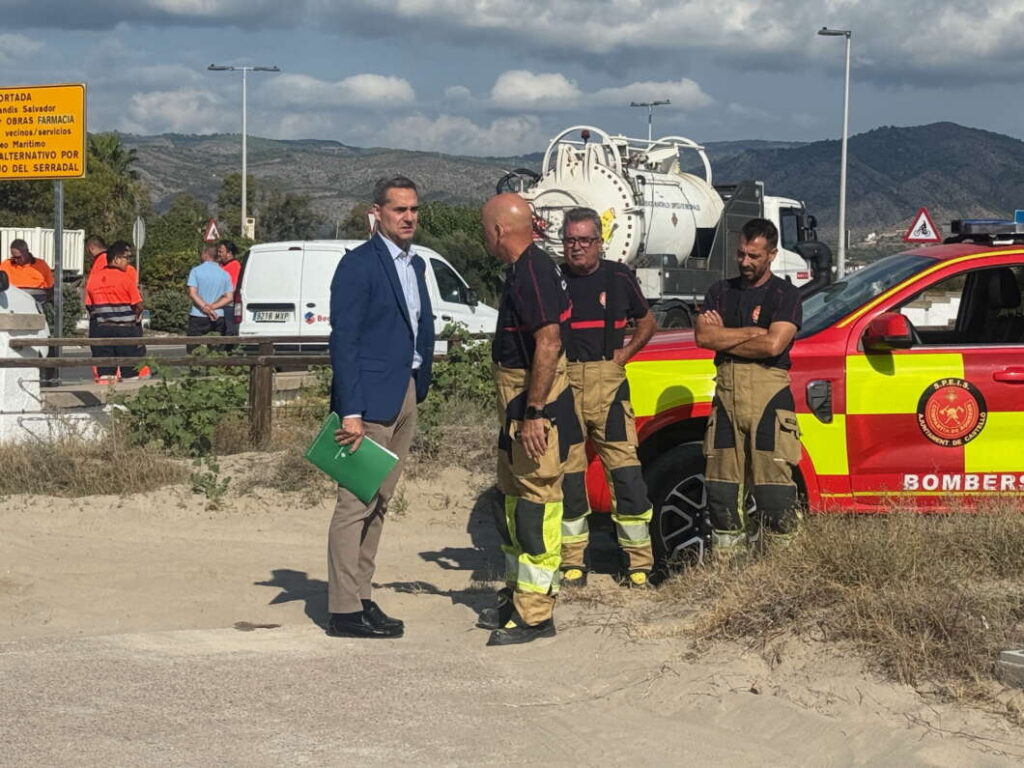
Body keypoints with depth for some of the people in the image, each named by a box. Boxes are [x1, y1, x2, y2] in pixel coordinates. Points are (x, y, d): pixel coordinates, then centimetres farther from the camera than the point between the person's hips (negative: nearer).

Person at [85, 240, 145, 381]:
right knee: (130, 374, 1)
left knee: (105, 374, 6)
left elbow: (90, 305, 7)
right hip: (125, 329, -5)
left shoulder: (94, 278, 5)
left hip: (102, 329, 5)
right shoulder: (126, 277, -10)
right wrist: (136, 317, 11)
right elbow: (138, 305, -9)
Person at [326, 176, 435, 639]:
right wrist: (350, 411, -20)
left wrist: (421, 385, 9)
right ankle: (344, 611, -4)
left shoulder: (416, 265, 16)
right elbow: (343, 340, -14)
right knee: (355, 505, -7)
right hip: (371, 398, -9)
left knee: (378, 504, 12)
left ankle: (361, 599, 18)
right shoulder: (358, 265, -10)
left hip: (405, 396, 9)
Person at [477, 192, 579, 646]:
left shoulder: (533, 273, -18)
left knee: (535, 507, -8)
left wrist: (534, 414, -27)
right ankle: (516, 597, 29)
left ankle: (535, 614, -4)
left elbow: (548, 342, -25)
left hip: (535, 407, -11)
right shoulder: (521, 271, 15)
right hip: (518, 405, 11)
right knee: (514, 503, 18)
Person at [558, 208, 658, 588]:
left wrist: (624, 354, 7)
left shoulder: (619, 277, 9)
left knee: (625, 469, -5)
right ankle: (572, 562, 12)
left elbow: (646, 322, 21)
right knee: (566, 472, 3)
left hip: (609, 382, 0)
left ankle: (639, 562, 1)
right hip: (563, 383, 0)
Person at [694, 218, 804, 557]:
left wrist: (724, 338, -2)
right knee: (721, 485, 4)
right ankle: (725, 562, 10)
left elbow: (773, 345, -13)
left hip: (769, 393, -5)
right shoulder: (721, 291, 17)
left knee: (773, 481, -11)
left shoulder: (785, 295, 3)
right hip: (726, 391, 5)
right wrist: (753, 332, -5)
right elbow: (703, 336, 1)